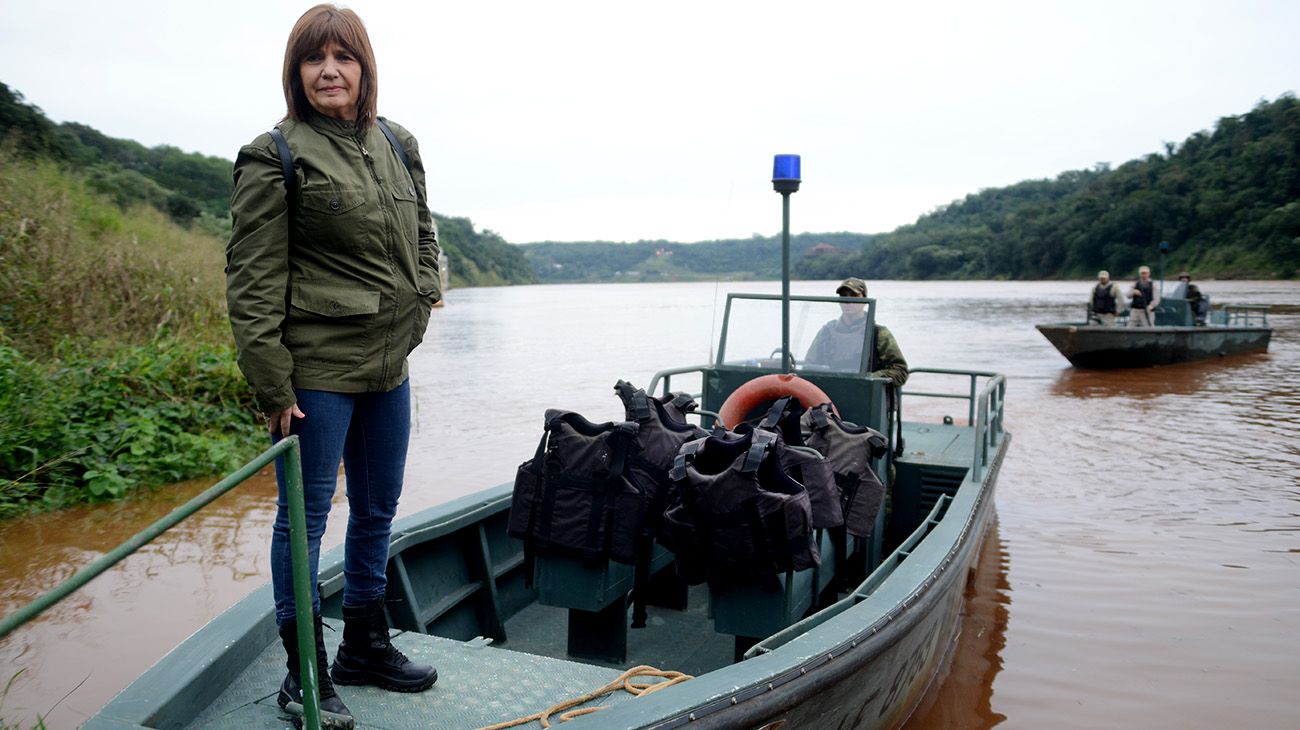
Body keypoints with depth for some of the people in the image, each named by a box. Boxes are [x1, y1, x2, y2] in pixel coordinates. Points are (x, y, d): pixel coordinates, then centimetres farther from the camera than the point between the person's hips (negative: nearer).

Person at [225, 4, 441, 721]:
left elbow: (423, 232, 25)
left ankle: (364, 648, 35)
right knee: (304, 518, 5)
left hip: (389, 366, 7)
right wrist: (273, 387, -14)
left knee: (377, 512, 16)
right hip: (317, 369, -6)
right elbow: (252, 280, -11)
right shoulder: (274, 156, -8)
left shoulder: (397, 145, 11)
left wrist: (424, 293, 9)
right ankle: (305, 676, 21)